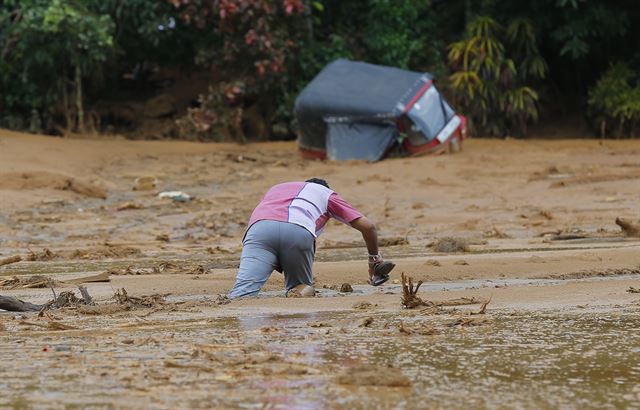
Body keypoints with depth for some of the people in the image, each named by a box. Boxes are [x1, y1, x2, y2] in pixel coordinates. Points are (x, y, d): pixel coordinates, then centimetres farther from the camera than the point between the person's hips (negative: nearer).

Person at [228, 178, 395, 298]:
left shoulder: (276, 188, 44)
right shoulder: (326, 194, 36)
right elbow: (367, 226, 31)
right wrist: (375, 259, 47)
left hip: (259, 226, 1)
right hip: (300, 231, -1)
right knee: (301, 286, 20)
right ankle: (302, 294, -14)